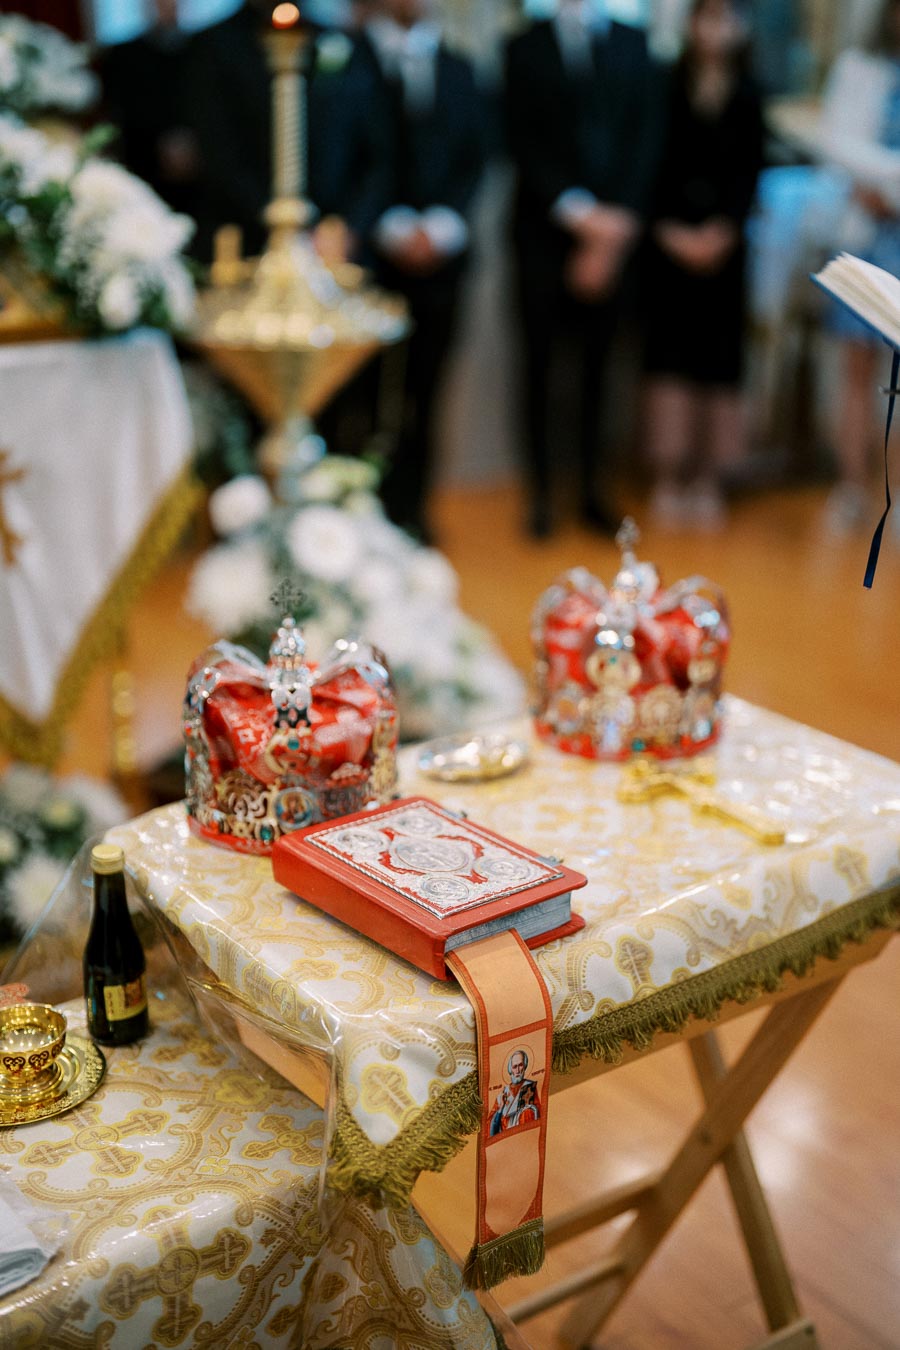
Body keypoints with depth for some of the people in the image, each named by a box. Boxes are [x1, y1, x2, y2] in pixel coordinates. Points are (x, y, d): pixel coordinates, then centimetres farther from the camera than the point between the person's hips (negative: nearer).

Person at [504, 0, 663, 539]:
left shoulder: (634, 45, 12)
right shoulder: (526, 48, 6)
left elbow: (646, 140, 4)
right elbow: (526, 144, -2)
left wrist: (620, 223, -8)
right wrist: (577, 211, -13)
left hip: (613, 230, 1)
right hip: (545, 227, -1)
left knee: (596, 359, 3)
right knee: (541, 357, 2)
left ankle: (594, 486, 12)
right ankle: (541, 490, 9)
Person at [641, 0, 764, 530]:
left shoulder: (748, 98, 6)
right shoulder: (669, 89, 1)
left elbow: (749, 171, 3)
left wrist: (723, 231, -9)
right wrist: (670, 231, -10)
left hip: (723, 244, 1)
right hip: (669, 242, -1)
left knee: (717, 352, 2)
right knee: (670, 350, -3)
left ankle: (708, 480, 10)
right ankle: (669, 480, 5)